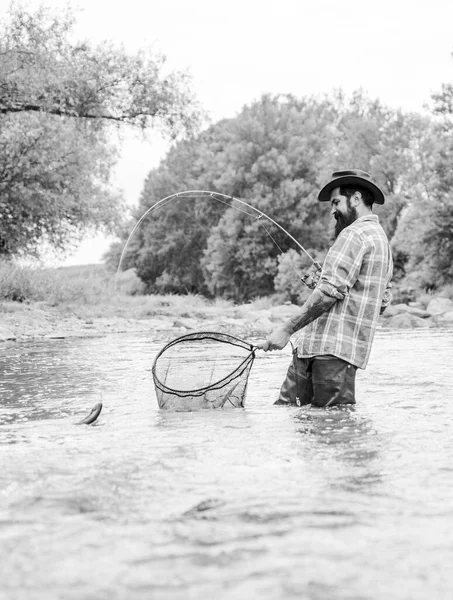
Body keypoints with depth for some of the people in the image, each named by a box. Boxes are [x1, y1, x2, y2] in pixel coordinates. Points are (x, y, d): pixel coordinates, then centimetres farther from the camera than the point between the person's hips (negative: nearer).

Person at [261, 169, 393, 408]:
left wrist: (287, 329, -17)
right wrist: (321, 282, 21)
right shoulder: (382, 239, 24)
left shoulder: (355, 234, -9)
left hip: (331, 348, -10)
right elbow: (383, 301, 24)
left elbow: (330, 290, -18)